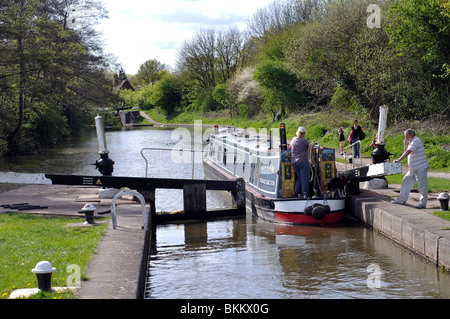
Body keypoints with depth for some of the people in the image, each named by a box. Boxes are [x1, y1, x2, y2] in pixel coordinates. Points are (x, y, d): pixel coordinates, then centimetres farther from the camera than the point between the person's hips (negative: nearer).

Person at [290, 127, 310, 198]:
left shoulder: (293, 140, 10)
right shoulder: (305, 141, -6)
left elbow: (289, 148, 24)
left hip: (294, 162, 5)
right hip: (303, 161, -5)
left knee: (299, 177, 17)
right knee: (304, 178, -2)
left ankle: (296, 191, 3)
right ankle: (305, 194, -6)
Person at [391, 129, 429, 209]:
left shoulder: (416, 141, -14)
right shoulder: (412, 142, 18)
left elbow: (408, 152, -23)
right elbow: (407, 152, 25)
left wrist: (398, 160, -25)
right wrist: (405, 144, 11)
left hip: (421, 168, -11)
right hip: (413, 169, 11)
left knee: (422, 186, -5)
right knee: (406, 182, 11)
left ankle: (423, 203, -1)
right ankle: (402, 200, 16)